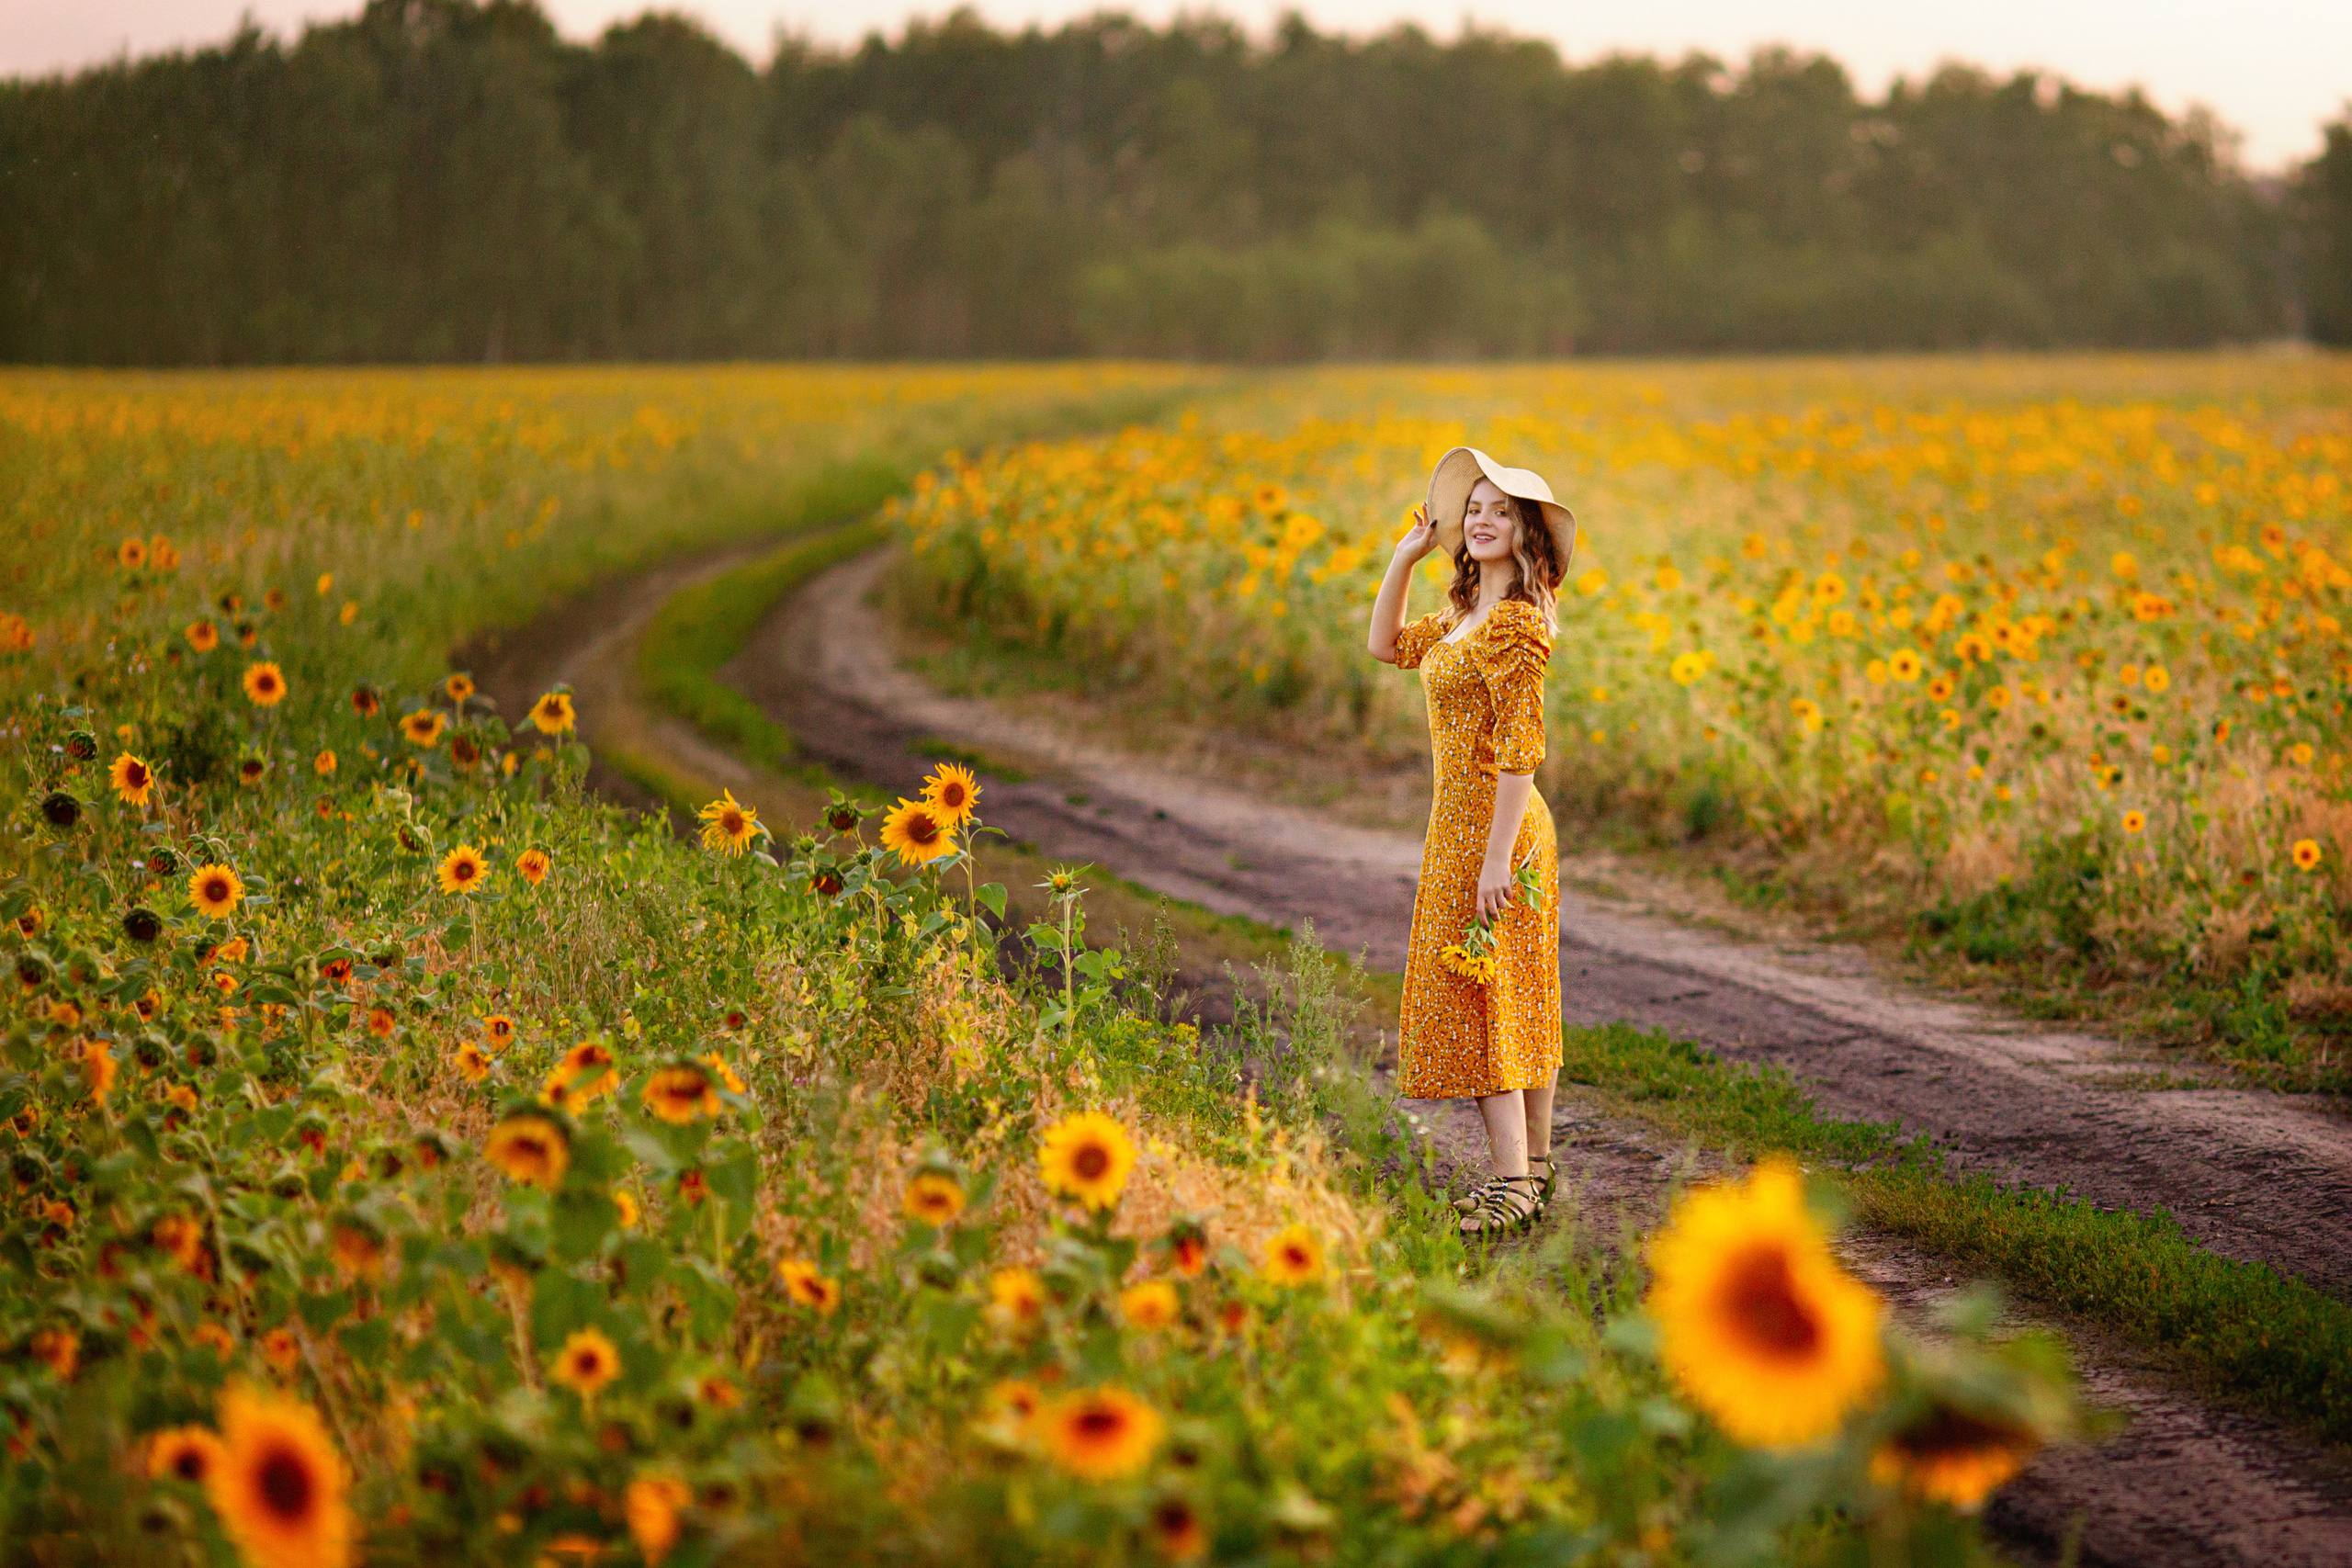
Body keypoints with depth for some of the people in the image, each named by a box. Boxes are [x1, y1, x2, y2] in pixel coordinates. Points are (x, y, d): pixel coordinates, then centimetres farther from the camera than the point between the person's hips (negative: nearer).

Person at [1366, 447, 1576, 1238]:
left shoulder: (1516, 623, -18)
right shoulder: (1467, 614, 11)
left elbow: (1520, 749, -21)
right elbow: (1386, 645, 25)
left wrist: (1497, 856, -23)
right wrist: (1404, 557, 14)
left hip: (1490, 829, -10)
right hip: (1460, 822, 10)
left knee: (1478, 1001, -8)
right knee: (1517, 1003, 14)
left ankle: (1512, 1186, -7)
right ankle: (1535, 1166, 21)